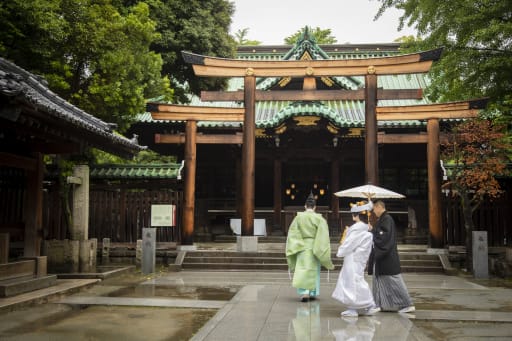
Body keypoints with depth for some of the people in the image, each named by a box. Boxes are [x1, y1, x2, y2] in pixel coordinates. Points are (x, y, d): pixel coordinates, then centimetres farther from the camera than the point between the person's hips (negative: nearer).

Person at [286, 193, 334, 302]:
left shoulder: (298, 217, -3)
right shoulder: (319, 219, -7)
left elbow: (292, 234, -2)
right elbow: (323, 236, -8)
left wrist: (293, 248, 5)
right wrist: (324, 251, -1)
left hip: (302, 247, 0)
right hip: (314, 247, 0)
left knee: (302, 270, 3)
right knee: (314, 270, 13)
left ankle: (304, 292, -11)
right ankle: (313, 293, 19)